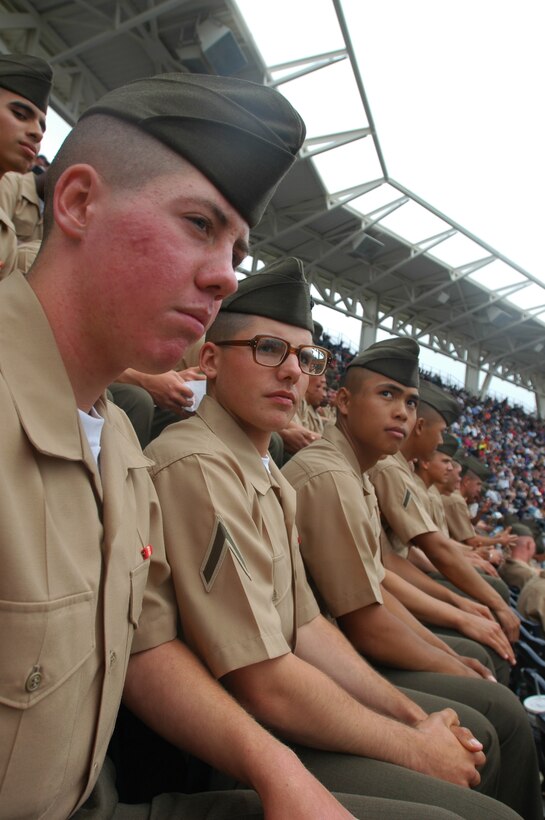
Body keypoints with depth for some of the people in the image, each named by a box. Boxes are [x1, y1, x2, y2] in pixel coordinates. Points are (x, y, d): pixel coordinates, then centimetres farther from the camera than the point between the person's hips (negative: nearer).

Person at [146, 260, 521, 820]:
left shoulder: (265, 471, 9)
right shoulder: (197, 466, -23)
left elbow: (305, 626, 9)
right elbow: (265, 686, -25)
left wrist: (414, 716, 2)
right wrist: (415, 748, -12)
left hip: (276, 708, 9)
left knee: (477, 737, 16)